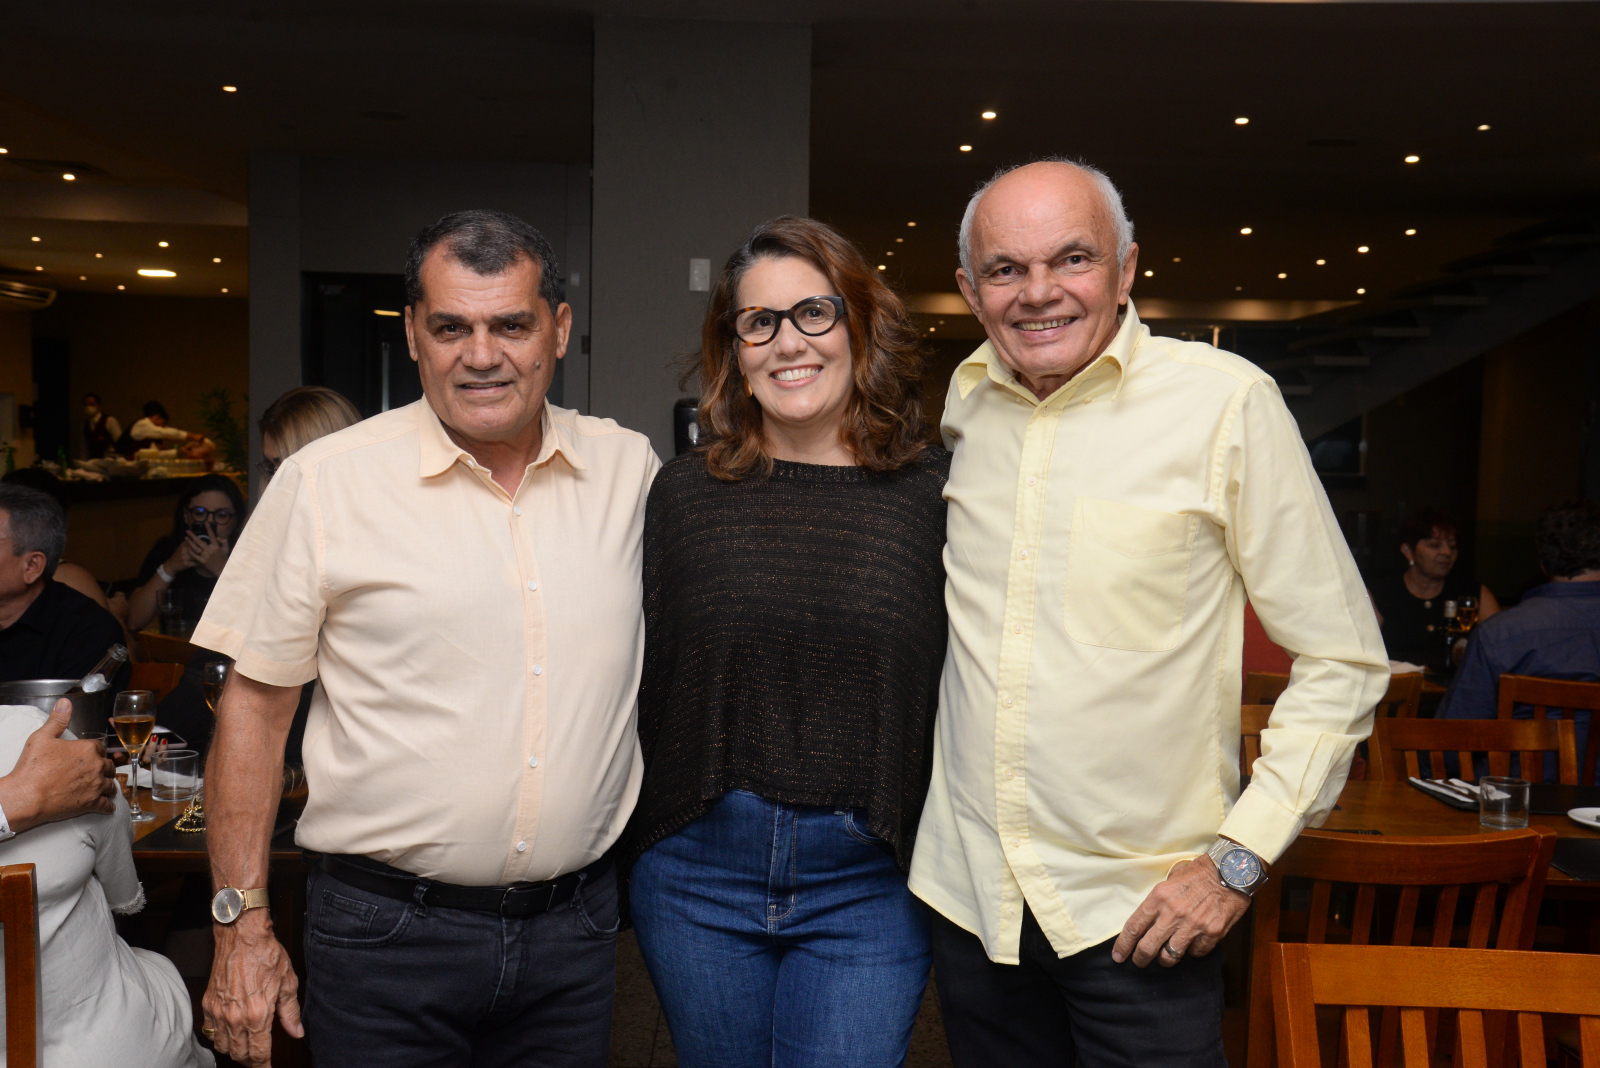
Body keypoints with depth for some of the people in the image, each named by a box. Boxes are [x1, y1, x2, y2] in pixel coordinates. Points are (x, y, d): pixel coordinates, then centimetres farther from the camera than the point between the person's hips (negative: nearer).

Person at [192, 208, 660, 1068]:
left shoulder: (630, 468, 0)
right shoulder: (324, 483, -7)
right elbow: (254, 706, -2)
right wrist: (241, 925, -3)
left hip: (576, 923, 3)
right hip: (387, 930, -2)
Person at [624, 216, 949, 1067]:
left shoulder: (933, 494, -3)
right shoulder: (683, 494, 1)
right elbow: (641, 678, 4)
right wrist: (633, 854, 5)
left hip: (866, 884, -1)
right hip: (696, 875, 2)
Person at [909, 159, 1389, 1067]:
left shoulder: (1225, 400, -11)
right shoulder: (964, 399, 3)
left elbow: (1344, 659, -8)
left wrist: (1240, 857, -12)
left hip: (1140, 913, -4)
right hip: (968, 892, 4)